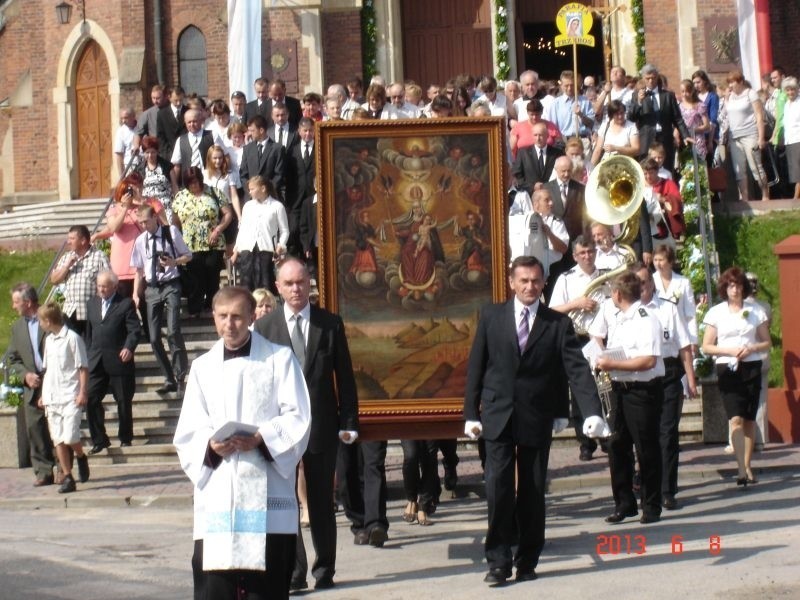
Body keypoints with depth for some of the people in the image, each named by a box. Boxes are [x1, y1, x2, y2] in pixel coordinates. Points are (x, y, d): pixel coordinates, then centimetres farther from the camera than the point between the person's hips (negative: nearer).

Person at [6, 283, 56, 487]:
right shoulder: (17, 327, 12)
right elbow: (13, 359, 15)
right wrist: (26, 375, -5)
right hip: (32, 386, 5)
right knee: (34, 428, 0)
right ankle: (43, 472, 6)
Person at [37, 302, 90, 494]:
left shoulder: (72, 338, -8)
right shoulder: (48, 341, 14)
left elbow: (83, 368, -8)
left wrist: (83, 393, -15)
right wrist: (43, 395, 16)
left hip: (70, 397, -7)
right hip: (52, 398, 7)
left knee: (70, 437, -14)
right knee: (58, 440, 3)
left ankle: (81, 457, 16)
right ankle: (67, 477, 7)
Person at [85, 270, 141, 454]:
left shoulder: (126, 304, -4)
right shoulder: (92, 303, 14)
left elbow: (135, 330, -10)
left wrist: (129, 348, -26)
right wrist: (88, 354, 14)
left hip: (119, 361, -4)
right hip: (96, 362, 5)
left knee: (124, 402, 5)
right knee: (91, 401, -3)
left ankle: (125, 438, 21)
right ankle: (99, 440, 6)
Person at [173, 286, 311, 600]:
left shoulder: (279, 359, 6)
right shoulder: (202, 367, 16)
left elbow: (298, 418, -1)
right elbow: (187, 431, 10)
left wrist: (261, 439, -17)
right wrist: (210, 445, -11)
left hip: (266, 489, -2)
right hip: (217, 494, 2)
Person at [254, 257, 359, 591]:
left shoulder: (331, 324, 4)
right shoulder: (264, 327, 2)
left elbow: (344, 376, 4)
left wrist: (349, 422, -1)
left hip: (322, 424, 1)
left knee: (321, 502, 9)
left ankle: (324, 570, 18)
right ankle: (293, 572, 6)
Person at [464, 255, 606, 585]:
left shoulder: (558, 324, 1)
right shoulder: (491, 316, 4)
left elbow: (577, 369, -7)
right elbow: (476, 367, 6)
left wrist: (592, 412, -20)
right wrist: (471, 413, 2)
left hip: (537, 419, 0)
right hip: (498, 416, 0)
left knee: (533, 493, 6)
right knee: (498, 488, -7)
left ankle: (527, 562, 17)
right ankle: (498, 562, 3)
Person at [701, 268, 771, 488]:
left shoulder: (755, 312, 7)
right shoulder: (716, 313, 4)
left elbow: (767, 343, 10)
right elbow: (706, 347, 3)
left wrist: (752, 348, -10)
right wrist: (730, 350, -12)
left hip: (752, 368, 2)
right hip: (727, 369, -2)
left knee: (749, 419, 4)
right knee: (736, 419, -13)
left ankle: (747, 466, 15)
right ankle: (742, 470, -18)